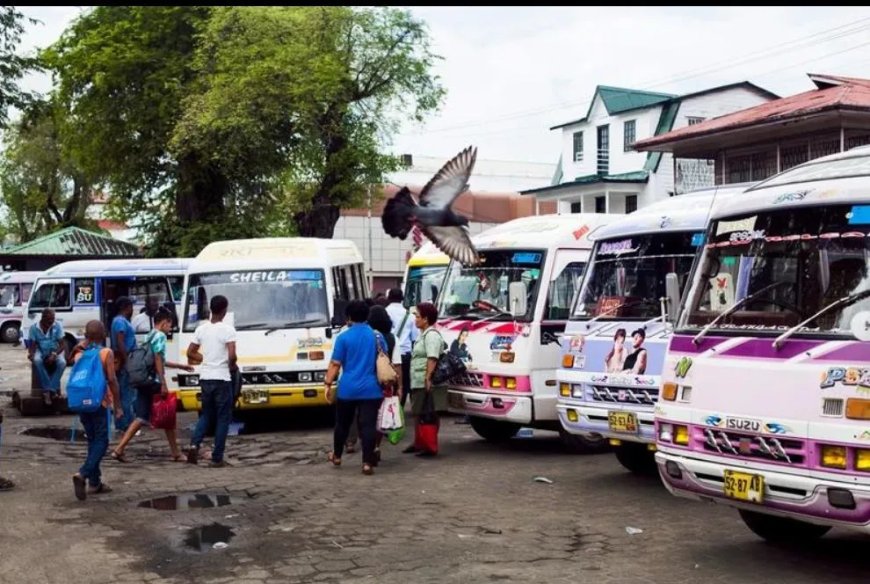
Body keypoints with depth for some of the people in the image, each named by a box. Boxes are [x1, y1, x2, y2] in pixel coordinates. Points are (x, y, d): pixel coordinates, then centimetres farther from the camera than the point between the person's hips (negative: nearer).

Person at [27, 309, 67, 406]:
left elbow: (61, 345, -9)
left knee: (62, 362, -33)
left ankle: (48, 390, -28)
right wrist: (31, 354, -28)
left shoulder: (57, 326, -9)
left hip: (55, 351, 0)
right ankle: (53, 389, -32)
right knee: (37, 361, -36)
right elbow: (33, 345, -5)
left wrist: (54, 354, -27)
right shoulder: (34, 327, -8)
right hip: (40, 351, 0)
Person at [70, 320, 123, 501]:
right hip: (100, 402, -5)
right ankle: (83, 474, -21)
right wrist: (118, 405, -7)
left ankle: (95, 482, 16)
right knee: (101, 441, 0)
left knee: (92, 440, 14)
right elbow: (112, 380, -12)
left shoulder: (79, 353, 6)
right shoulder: (106, 353, -8)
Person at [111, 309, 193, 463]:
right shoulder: (160, 336, -7)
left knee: (141, 418, 7)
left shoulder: (148, 337, 20)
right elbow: (158, 360, -17)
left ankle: (119, 449, -3)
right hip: (154, 382, -8)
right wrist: (164, 384, -19)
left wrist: (180, 366, 35)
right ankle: (176, 454, 12)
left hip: (142, 382, 8)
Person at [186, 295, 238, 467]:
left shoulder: (201, 329, 5)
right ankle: (217, 458, 4)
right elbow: (232, 355, -21)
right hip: (222, 379, -5)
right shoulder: (227, 330, -12)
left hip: (205, 378, 5)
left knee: (206, 415, 19)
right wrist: (233, 366, -1)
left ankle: (194, 444, -2)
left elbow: (190, 353, 10)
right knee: (223, 418, 4)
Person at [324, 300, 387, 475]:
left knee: (342, 424, 16)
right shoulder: (377, 336, 5)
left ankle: (337, 455, 33)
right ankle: (368, 463, -5)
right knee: (368, 426, -1)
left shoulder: (343, 337, -4)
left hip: (347, 389, -1)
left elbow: (335, 364, -6)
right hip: (371, 389, 1)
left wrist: (328, 383, 1)